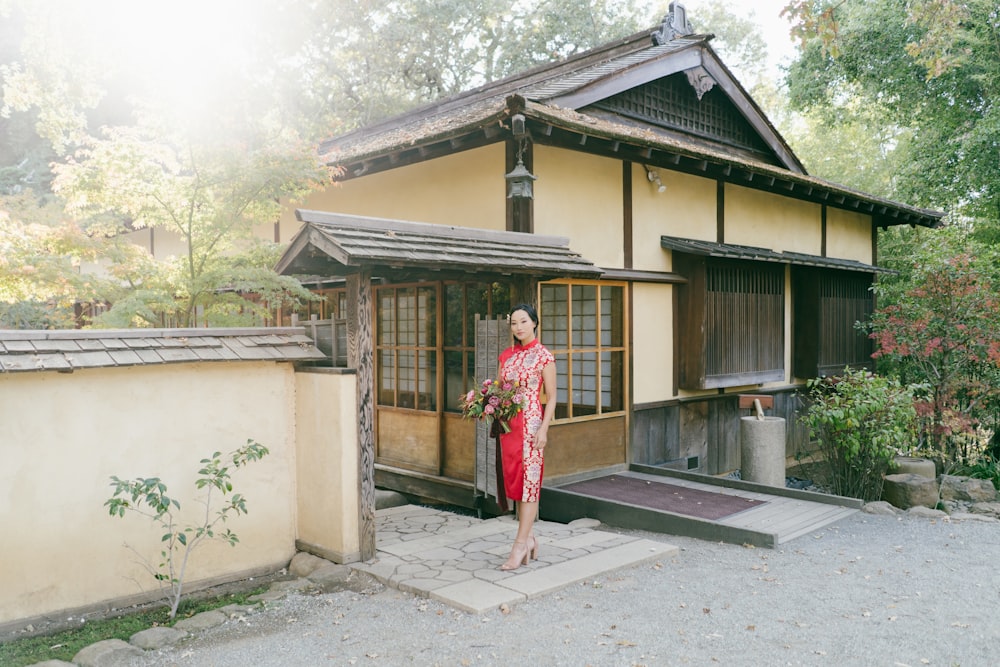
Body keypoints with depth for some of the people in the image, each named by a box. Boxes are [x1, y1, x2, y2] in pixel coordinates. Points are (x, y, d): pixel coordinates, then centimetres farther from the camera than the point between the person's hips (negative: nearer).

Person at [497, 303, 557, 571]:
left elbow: (551, 397, -6)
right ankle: (530, 539, 19)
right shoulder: (507, 356, 11)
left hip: (531, 422, -6)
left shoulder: (544, 356, -4)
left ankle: (520, 545, -2)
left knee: (529, 480, -5)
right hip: (508, 422, 6)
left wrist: (544, 429, -14)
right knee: (514, 478, 8)